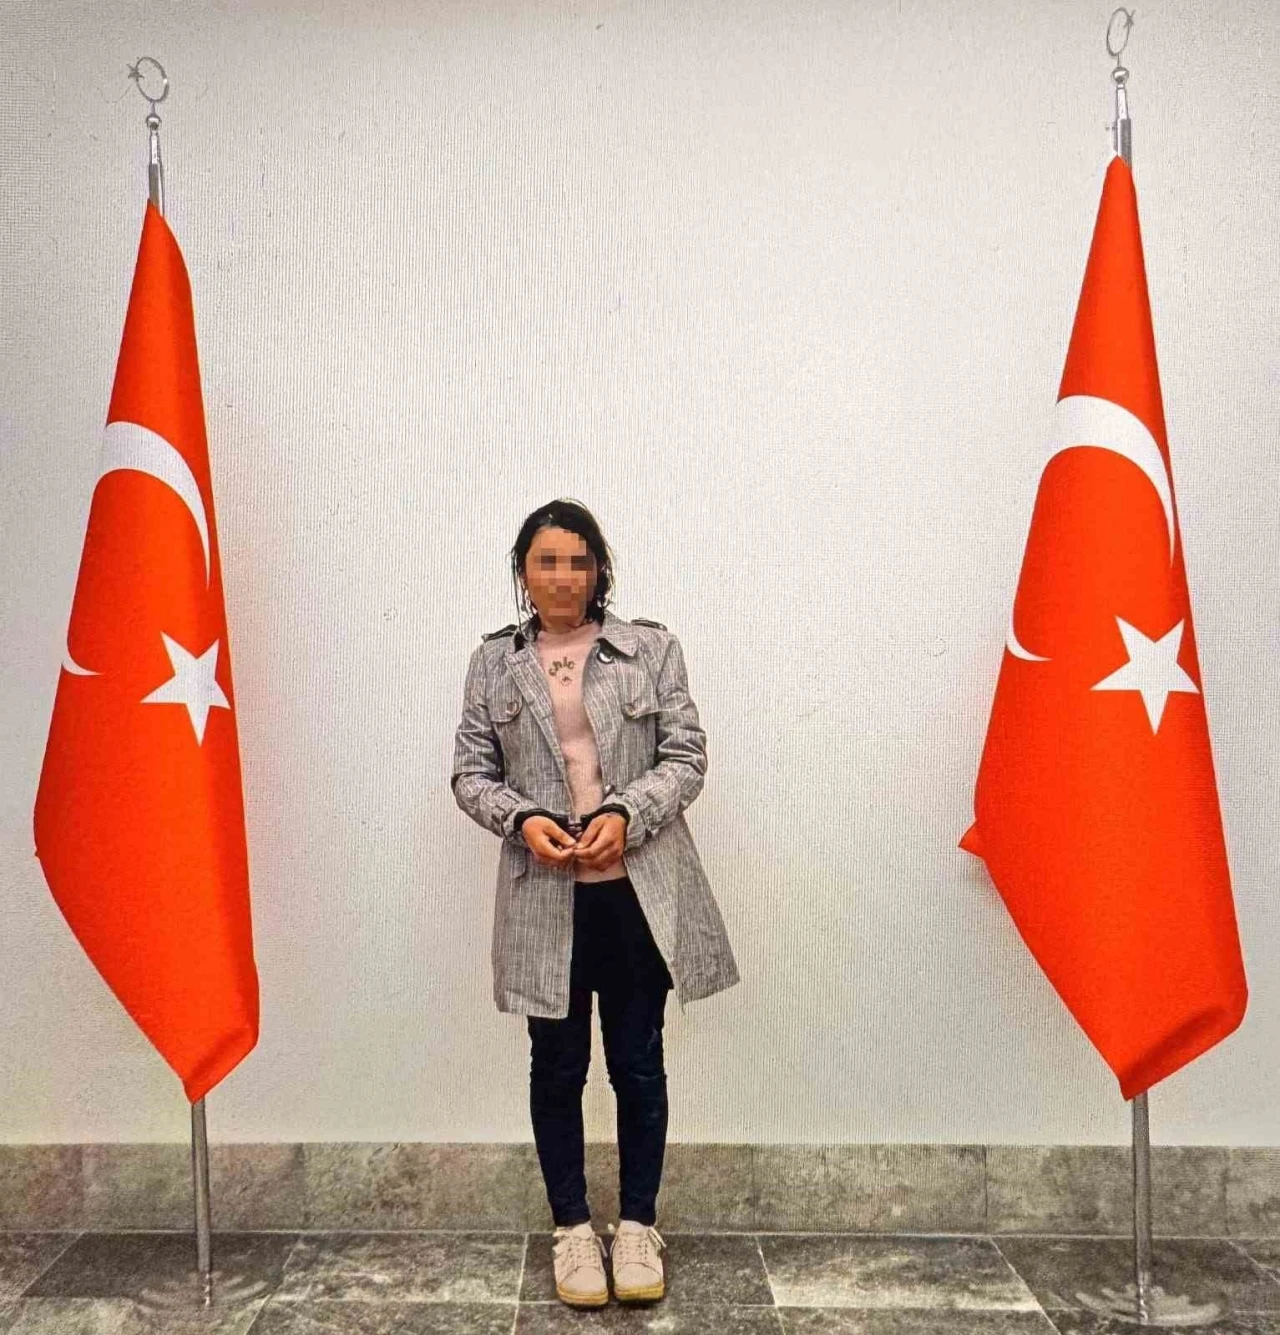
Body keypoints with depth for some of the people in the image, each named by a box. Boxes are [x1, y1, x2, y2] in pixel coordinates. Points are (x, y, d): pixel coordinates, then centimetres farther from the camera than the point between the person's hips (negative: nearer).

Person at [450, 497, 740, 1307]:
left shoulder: (652, 647, 1)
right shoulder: (493, 662, 5)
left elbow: (688, 754, -2)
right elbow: (471, 772, 5)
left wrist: (625, 813, -18)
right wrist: (522, 818, -14)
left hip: (641, 890, -1)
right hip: (546, 894, 1)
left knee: (638, 1063, 10)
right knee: (558, 1066, 12)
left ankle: (638, 1224, 29)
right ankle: (573, 1227, 30)